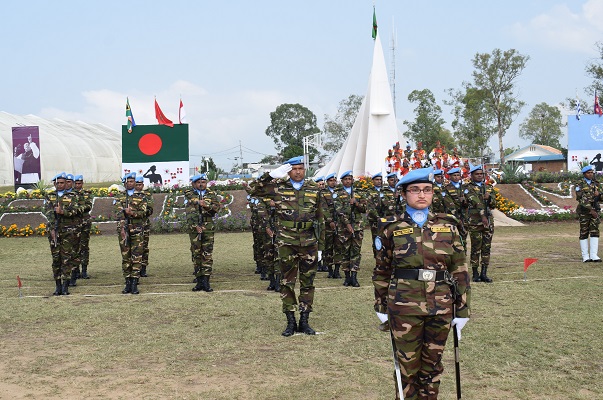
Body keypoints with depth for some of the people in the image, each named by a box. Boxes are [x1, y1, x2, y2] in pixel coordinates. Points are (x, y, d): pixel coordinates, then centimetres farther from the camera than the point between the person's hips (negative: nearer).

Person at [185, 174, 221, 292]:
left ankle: (206, 281, -5)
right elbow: (189, 212, -4)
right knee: (196, 254, 3)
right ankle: (199, 281, 10)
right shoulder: (189, 195, 6)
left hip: (208, 227, 0)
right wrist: (195, 226, -14)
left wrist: (206, 205, -18)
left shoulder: (212, 194, 11)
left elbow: (217, 208, -2)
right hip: (194, 227, 0)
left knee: (207, 254, -5)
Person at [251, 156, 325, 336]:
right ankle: (291, 322, 13)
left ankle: (304, 321, 17)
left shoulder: (314, 189, 7)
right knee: (287, 282, 3)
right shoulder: (279, 188, 4)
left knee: (307, 282, 7)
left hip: (309, 242, 1)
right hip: (287, 242, -1)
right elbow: (257, 188, 4)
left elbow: (320, 218, 11)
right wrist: (272, 174, -8)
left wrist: (321, 245, 8)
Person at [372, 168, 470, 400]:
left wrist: (462, 310, 2)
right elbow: (382, 271, 6)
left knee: (433, 366, 12)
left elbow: (460, 270, 5)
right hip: (404, 307, -2)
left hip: (441, 307, 2)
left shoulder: (447, 226, 4)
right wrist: (381, 307, 5)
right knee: (407, 366, 5)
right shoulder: (392, 228, 0)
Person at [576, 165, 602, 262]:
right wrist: (591, 210, -19)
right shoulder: (579, 185, -4)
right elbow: (582, 199, -14)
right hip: (584, 211, -4)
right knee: (584, 233, 1)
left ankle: (594, 255, -4)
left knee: (595, 232, -4)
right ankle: (585, 256, 6)